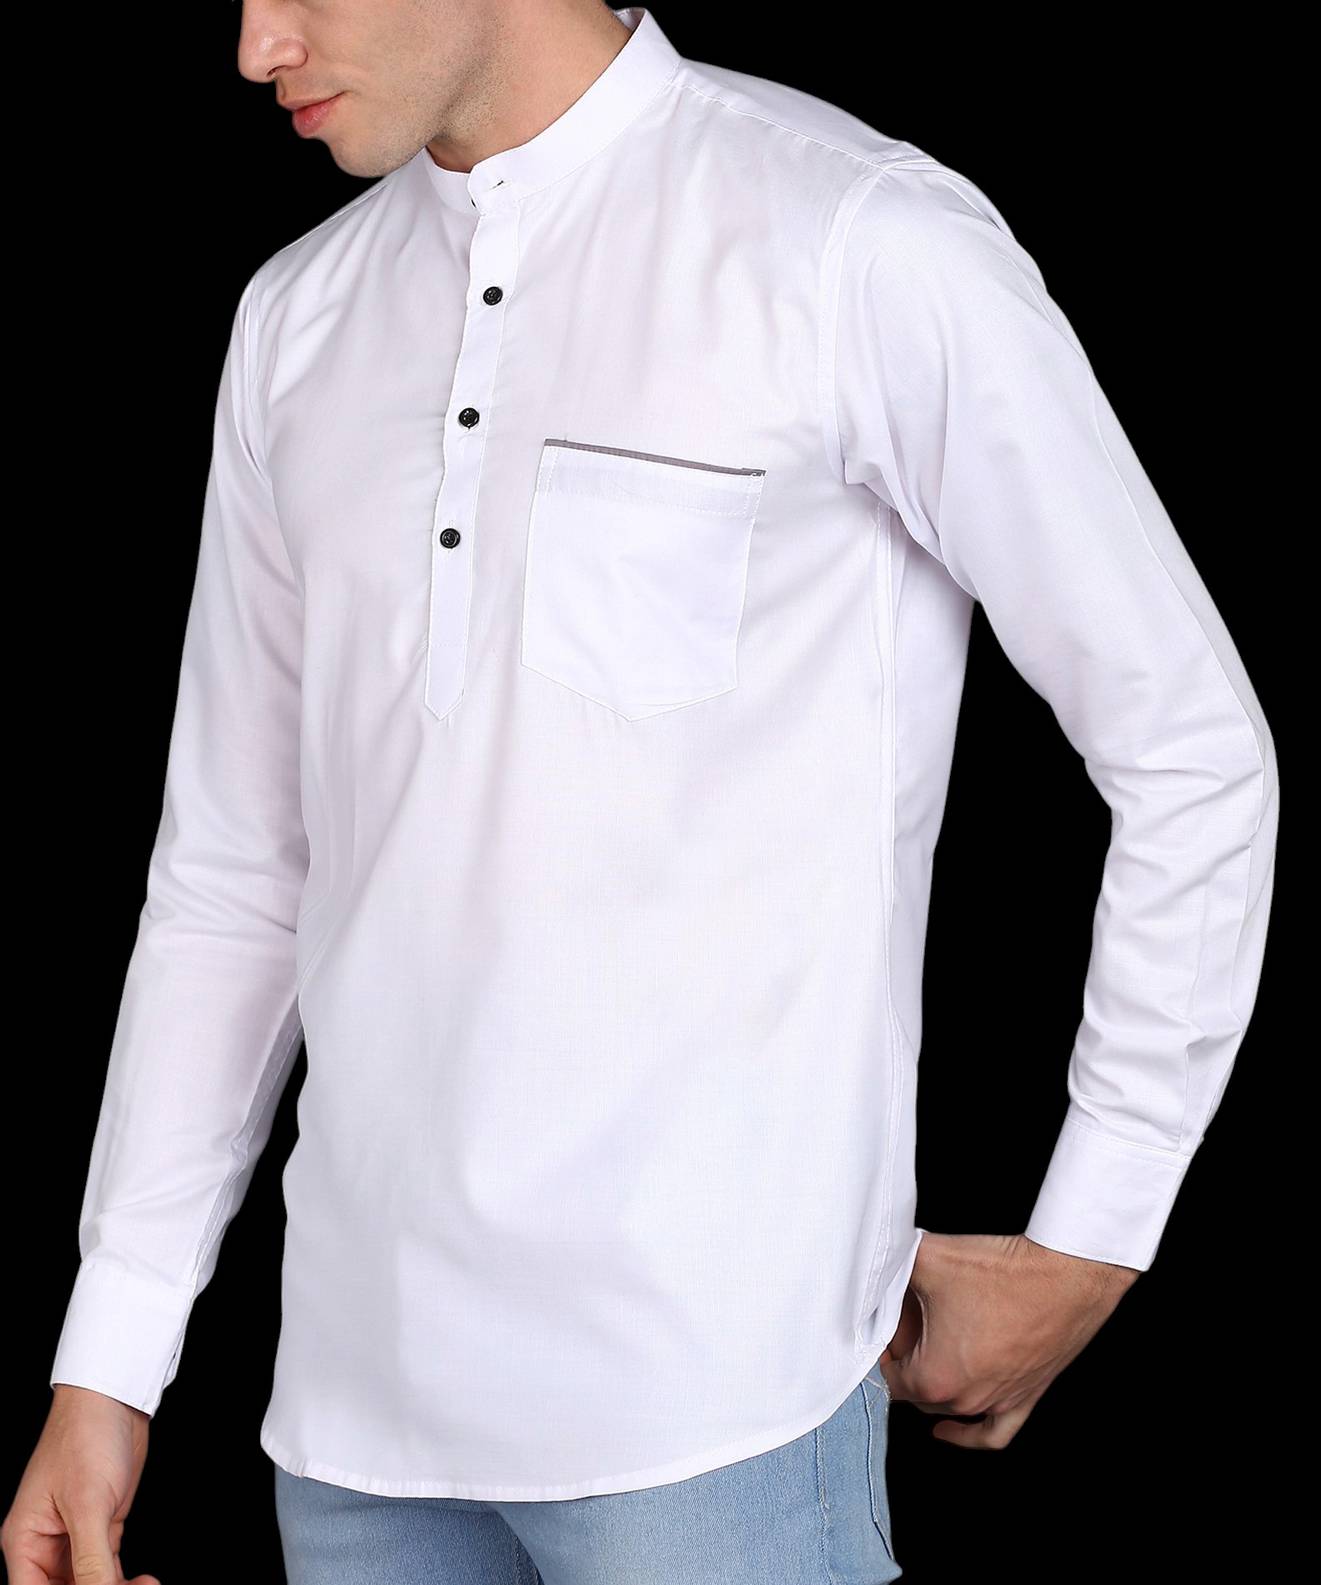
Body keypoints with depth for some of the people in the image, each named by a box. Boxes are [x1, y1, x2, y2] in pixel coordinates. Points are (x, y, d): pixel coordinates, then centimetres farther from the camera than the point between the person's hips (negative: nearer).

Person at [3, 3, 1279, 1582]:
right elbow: (230, 874, 15)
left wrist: (1085, 1250, 1)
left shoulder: (869, 248, -7)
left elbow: (1194, 755, -2)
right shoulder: (298, 317, 11)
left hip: (704, 1389, -5)